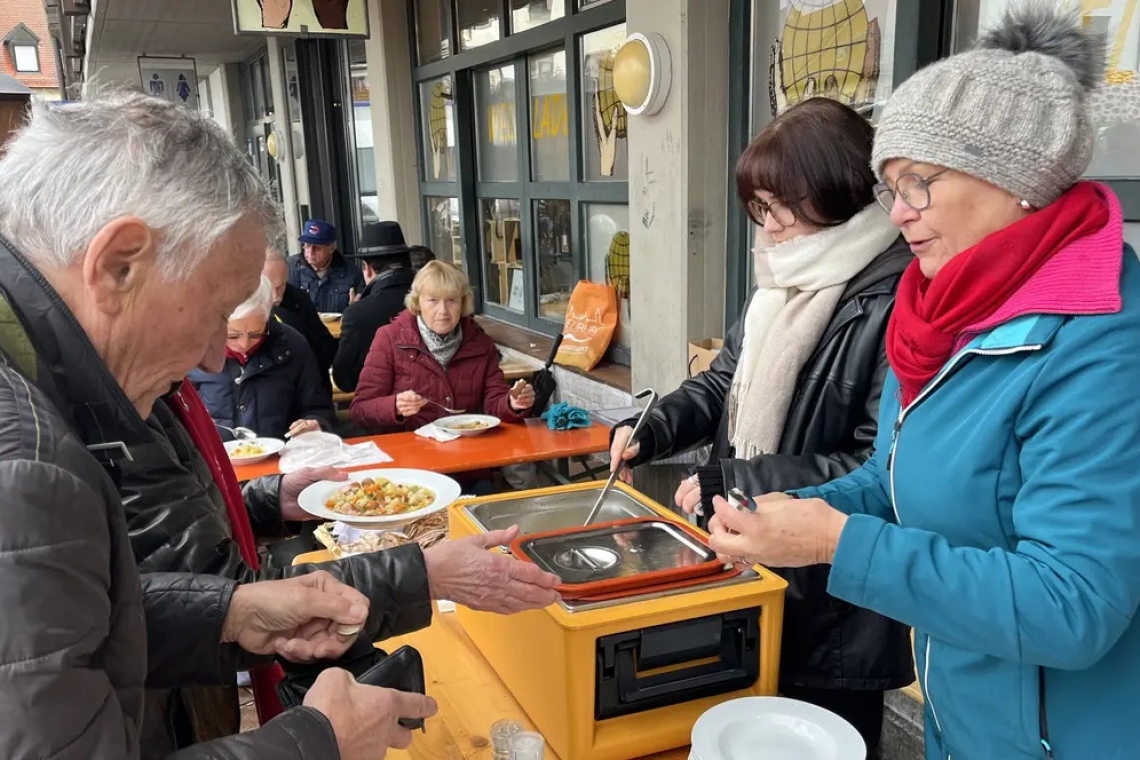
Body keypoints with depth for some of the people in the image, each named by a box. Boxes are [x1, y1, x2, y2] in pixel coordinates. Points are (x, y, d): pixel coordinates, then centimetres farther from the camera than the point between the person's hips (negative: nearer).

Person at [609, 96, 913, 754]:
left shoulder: (897, 303, -22)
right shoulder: (784, 282, 6)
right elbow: (725, 382, 14)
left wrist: (734, 480, -22)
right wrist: (656, 432, -4)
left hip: (833, 591, -7)